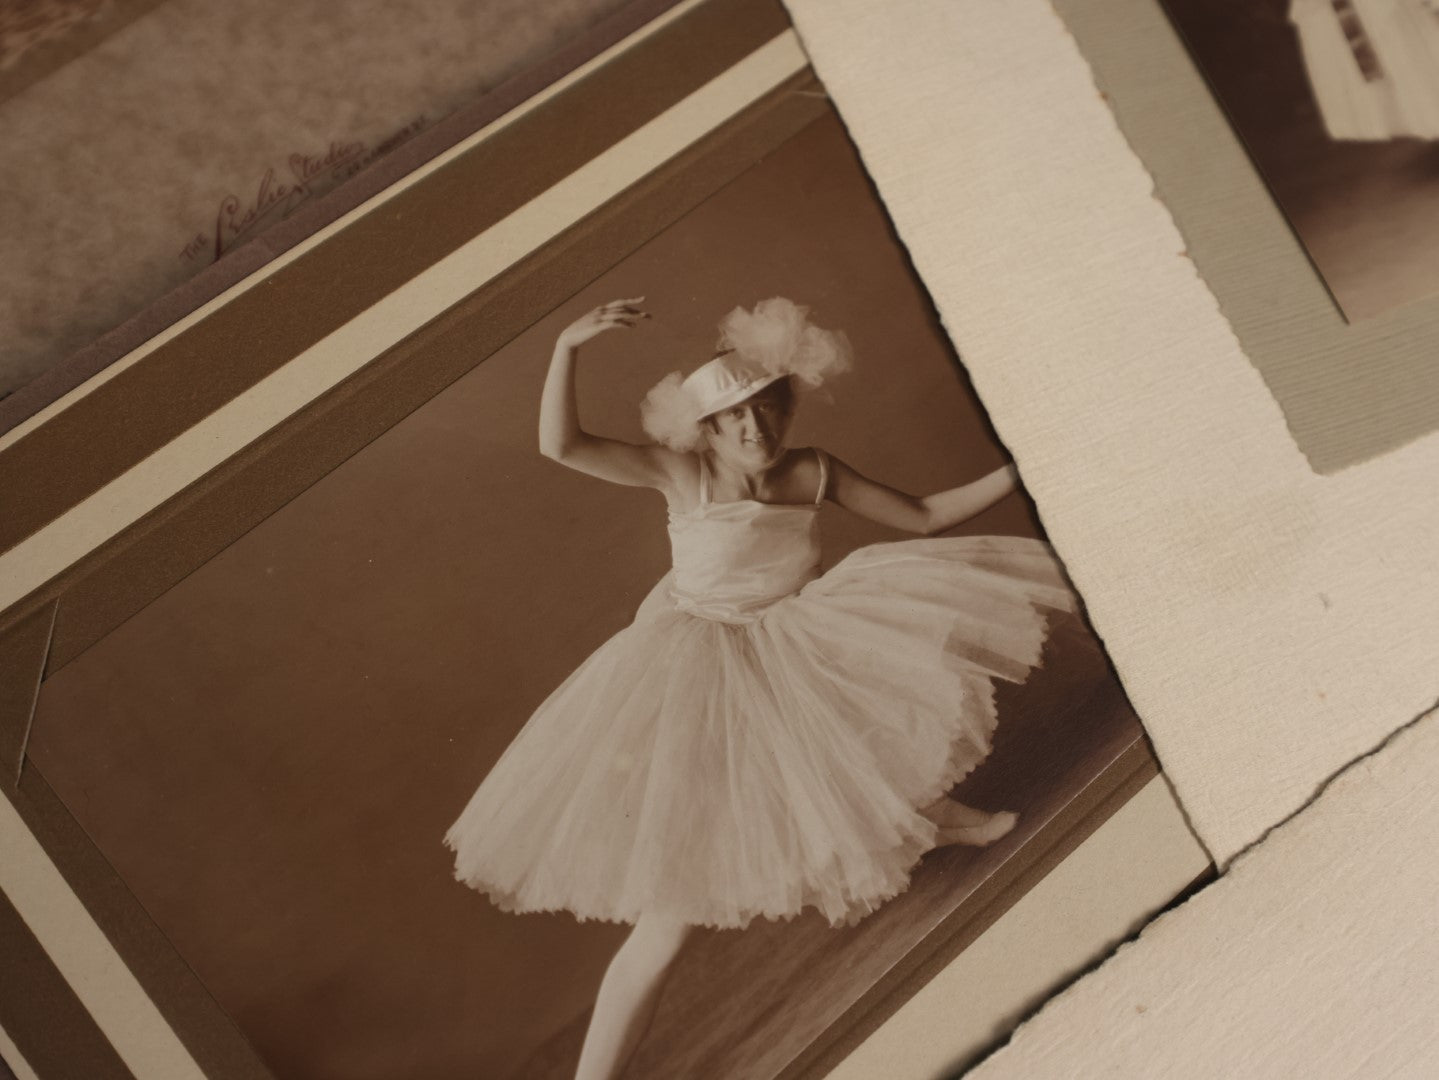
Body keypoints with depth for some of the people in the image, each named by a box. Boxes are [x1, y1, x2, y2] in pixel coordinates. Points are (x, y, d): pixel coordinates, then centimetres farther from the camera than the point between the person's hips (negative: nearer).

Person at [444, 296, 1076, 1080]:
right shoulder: (683, 476, -14)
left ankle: (926, 813, 24)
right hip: (707, 690, -5)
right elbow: (561, 445, -26)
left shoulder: (812, 473, -2)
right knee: (669, 914, -10)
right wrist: (568, 347, -36)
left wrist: (1015, 473, 0)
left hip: (797, 660, 5)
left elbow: (924, 517, 6)